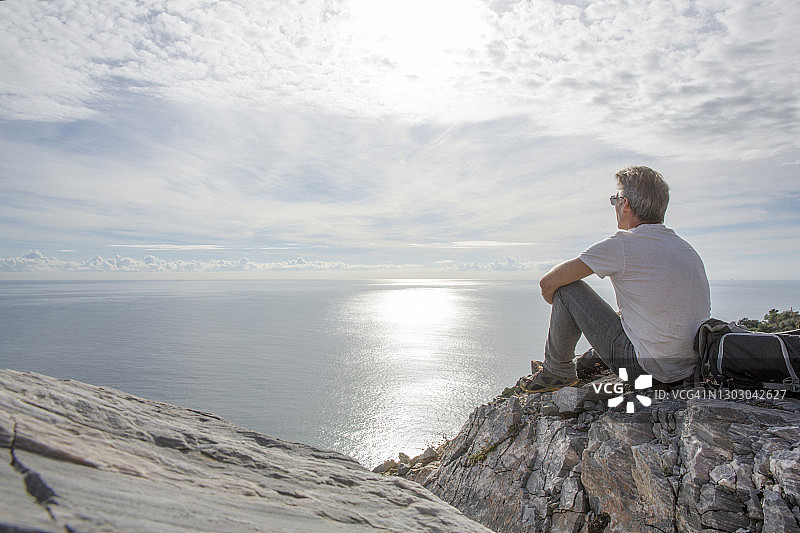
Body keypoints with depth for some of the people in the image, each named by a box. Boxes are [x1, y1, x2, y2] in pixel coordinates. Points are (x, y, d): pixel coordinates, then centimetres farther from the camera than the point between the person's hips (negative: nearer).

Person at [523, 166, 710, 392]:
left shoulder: (622, 244, -15)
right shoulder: (687, 248, 9)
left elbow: (548, 283, -11)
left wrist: (562, 306, 13)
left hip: (647, 369, -8)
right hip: (690, 368, 8)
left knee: (567, 288, -3)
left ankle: (558, 371, 14)